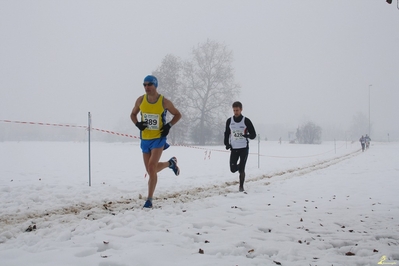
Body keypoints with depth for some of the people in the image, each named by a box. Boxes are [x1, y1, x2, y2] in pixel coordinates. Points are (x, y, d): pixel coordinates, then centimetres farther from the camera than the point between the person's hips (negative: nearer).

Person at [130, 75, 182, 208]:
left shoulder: (164, 102, -9)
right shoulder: (140, 100, -1)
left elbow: (178, 115, 4)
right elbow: (133, 114, 14)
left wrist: (169, 126, -11)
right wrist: (138, 124, -6)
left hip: (158, 138, -4)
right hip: (145, 139, 5)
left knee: (151, 167, -18)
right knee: (151, 170, 12)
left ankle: (149, 199, -9)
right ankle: (171, 163, 43)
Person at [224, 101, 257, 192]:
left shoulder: (246, 121, -6)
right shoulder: (229, 121, 3)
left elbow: (253, 134, -4)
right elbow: (227, 133, 16)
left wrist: (247, 135, -26)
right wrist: (226, 143, 0)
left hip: (244, 148, -3)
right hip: (234, 149, 3)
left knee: (241, 169, -6)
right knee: (233, 169, -1)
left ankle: (241, 186, 12)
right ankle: (240, 166, 34)